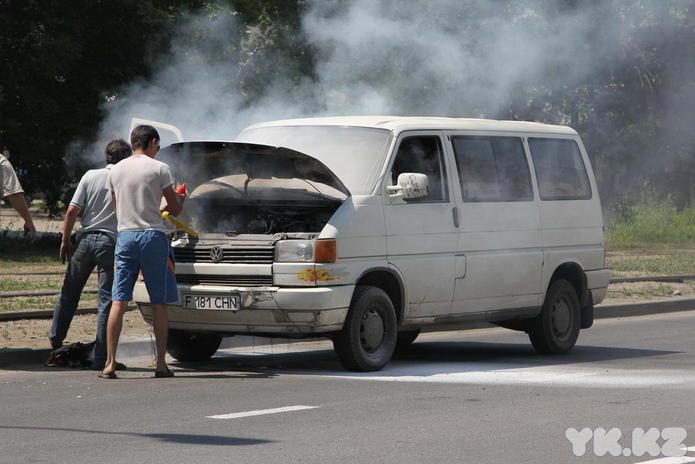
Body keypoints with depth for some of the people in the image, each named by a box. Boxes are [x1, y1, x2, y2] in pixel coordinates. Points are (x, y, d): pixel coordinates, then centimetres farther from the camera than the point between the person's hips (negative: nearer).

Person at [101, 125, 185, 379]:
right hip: (153, 236, -3)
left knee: (118, 302, 1)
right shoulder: (159, 169, -3)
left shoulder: (116, 170, 10)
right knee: (159, 303, 4)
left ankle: (110, 363, -5)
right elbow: (175, 210, 1)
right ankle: (160, 363, 5)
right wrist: (179, 200, 25)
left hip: (125, 236, 3)